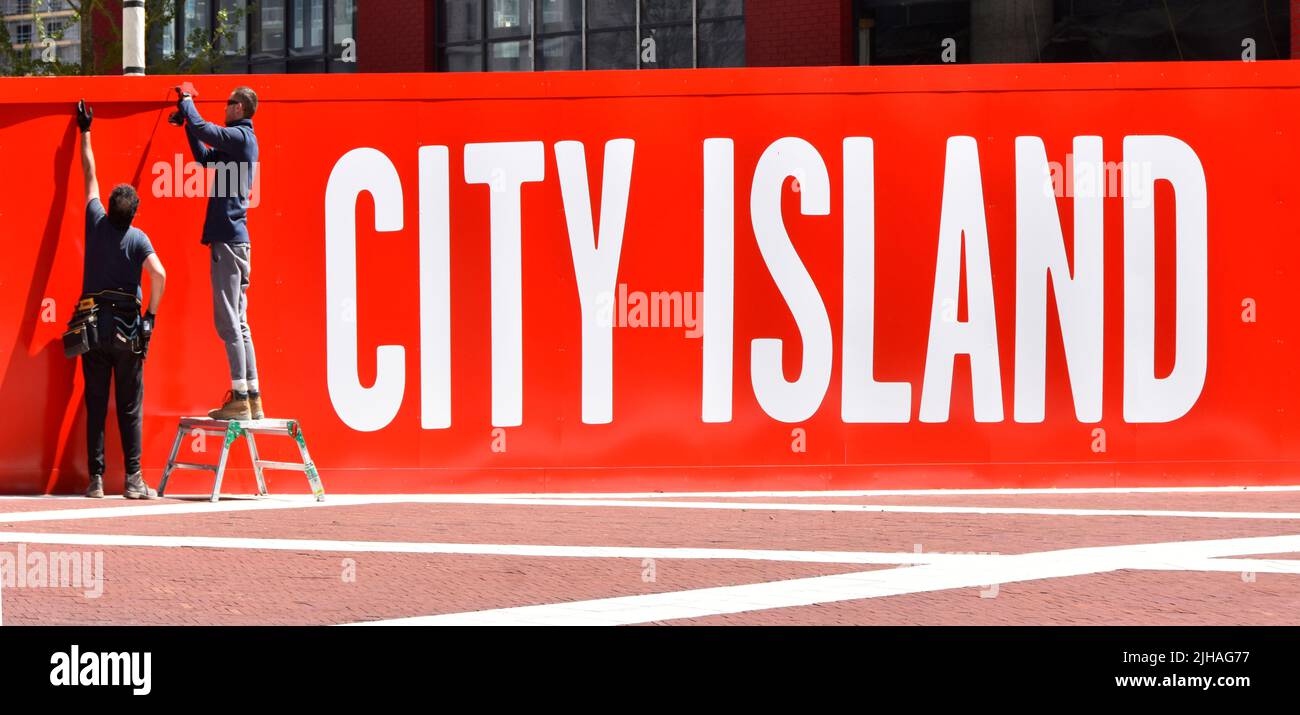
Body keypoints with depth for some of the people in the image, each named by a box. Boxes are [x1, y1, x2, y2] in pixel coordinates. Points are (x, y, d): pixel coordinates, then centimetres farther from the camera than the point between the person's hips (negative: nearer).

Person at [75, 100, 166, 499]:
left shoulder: (96, 223, 1)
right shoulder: (137, 238, -6)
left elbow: (90, 176, 13)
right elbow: (158, 274, -20)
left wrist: (85, 133, 25)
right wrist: (151, 316, -7)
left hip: (92, 326, 2)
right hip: (127, 329, -2)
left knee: (95, 406, 3)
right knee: (129, 407, 2)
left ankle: (96, 479, -1)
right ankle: (133, 479, -2)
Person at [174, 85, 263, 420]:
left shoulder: (239, 136, -11)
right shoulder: (241, 140, 18)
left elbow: (202, 128, -18)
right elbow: (204, 157, 28)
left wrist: (186, 103, 0)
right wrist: (187, 120, 25)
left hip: (229, 239, -10)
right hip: (234, 239, 10)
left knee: (229, 321, -10)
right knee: (238, 322, 11)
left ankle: (239, 399, -12)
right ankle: (251, 399, 11)